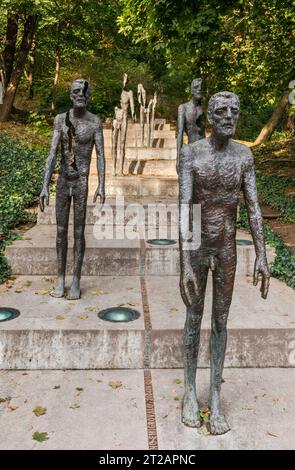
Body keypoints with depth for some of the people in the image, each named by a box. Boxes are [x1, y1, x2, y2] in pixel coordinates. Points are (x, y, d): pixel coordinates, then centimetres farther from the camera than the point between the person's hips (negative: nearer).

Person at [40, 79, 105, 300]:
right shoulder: (61, 119, 4)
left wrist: (102, 185, -15)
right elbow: (52, 154, -2)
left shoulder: (95, 121, -1)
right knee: (61, 232, 7)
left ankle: (76, 282, 11)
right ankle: (60, 279, 19)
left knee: (79, 232, 1)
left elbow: (101, 155, -4)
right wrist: (45, 186, -9)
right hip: (62, 182, 3)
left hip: (81, 182, -2)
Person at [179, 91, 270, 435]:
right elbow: (183, 209, -21)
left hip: (227, 248, 3)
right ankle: (190, 391, 28)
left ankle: (215, 399, 20)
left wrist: (262, 256, -9)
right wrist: (185, 265, -27)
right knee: (194, 319, 8)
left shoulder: (244, 155, -2)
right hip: (195, 248, -2)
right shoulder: (190, 153, -13)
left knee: (220, 322, 7)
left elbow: (253, 208, -3)